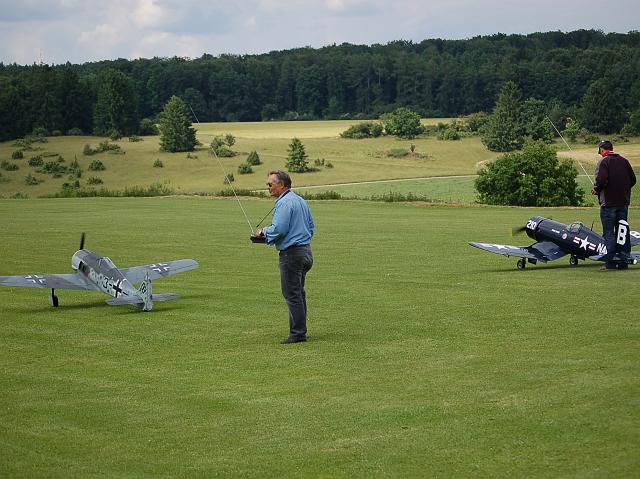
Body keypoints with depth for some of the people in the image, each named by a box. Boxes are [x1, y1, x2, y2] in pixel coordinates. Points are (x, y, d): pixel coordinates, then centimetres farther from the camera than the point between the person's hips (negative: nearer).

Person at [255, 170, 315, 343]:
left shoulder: (284, 203, -15)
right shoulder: (301, 201, 16)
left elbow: (278, 229, -21)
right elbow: (311, 227, 20)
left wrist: (263, 232, -4)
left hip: (291, 253, -10)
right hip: (305, 250, 10)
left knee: (292, 295, -5)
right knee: (299, 293, 15)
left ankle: (297, 333, -4)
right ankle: (300, 331, 19)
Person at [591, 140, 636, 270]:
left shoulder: (603, 162, -10)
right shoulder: (623, 161, 8)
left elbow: (601, 180, -22)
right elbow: (633, 180, 9)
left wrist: (596, 189, -3)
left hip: (609, 202, -6)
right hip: (624, 201, 6)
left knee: (609, 232, -1)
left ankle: (610, 262, -3)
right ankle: (623, 260, 12)